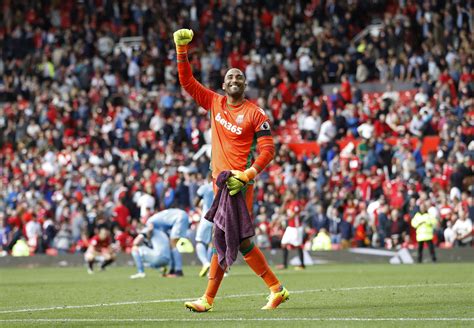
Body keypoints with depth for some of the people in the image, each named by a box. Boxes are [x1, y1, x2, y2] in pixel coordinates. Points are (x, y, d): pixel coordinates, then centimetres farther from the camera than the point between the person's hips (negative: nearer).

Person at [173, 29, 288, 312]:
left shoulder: (256, 114, -6)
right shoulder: (215, 103, 10)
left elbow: (268, 150, -11)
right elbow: (187, 81, 12)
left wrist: (246, 175, -22)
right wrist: (182, 49, 3)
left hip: (239, 184, -7)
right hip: (220, 182, 7)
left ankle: (208, 300, -3)